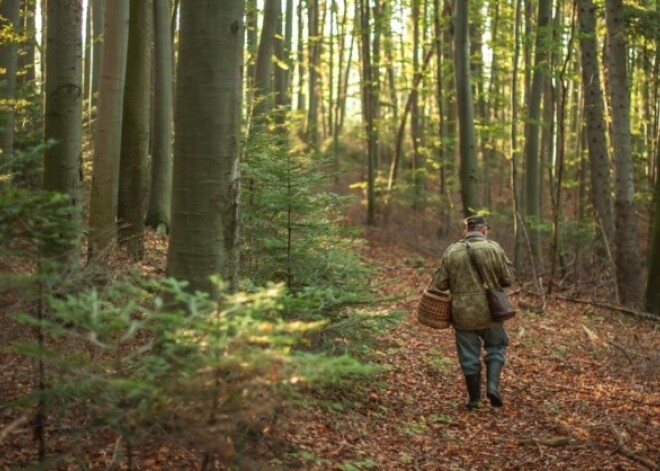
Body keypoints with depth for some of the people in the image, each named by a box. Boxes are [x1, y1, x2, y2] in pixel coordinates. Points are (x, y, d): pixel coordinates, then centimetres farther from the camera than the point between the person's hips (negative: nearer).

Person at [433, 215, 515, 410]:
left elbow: (440, 283, -2)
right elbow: (508, 279, -4)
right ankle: (492, 386, 1)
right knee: (496, 346, 19)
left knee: (469, 356, 12)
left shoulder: (452, 251, -4)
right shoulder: (494, 248, -7)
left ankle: (474, 399, 19)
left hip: (462, 313, 1)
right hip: (488, 312, -1)